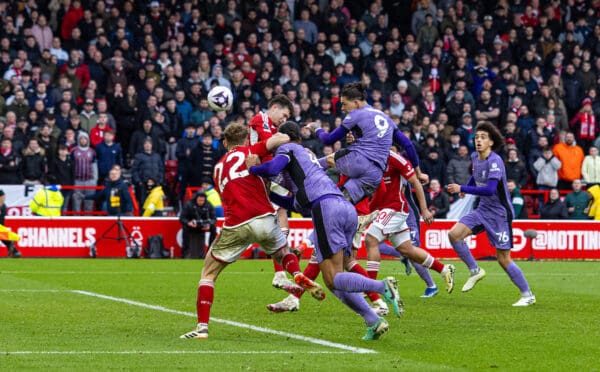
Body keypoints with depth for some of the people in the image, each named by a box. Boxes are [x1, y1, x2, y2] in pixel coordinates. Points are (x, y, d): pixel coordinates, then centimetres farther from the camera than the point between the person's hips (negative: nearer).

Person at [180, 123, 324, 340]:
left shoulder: (219, 167, 25)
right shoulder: (250, 152, 11)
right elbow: (281, 139, -3)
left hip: (235, 226, 1)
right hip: (263, 219, -1)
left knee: (208, 274, 14)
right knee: (283, 252, 30)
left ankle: (202, 326, 1)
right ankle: (298, 275, -2)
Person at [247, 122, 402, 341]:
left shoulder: (287, 149, 14)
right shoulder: (308, 156, 37)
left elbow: (273, 168, -9)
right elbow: (298, 205, 42)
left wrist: (253, 169, 10)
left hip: (326, 208, -8)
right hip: (347, 208, 8)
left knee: (333, 280, -10)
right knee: (334, 281, 11)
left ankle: (383, 287, -31)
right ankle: (373, 321, -3)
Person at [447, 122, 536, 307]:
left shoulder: (494, 161, -21)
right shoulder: (475, 157, 4)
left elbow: (490, 189, -33)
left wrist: (462, 189, -29)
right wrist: (467, 187, 15)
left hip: (499, 213, -8)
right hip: (483, 209, 8)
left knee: (503, 259, -5)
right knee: (454, 234, -10)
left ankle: (527, 295, 9)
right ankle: (475, 271, 7)